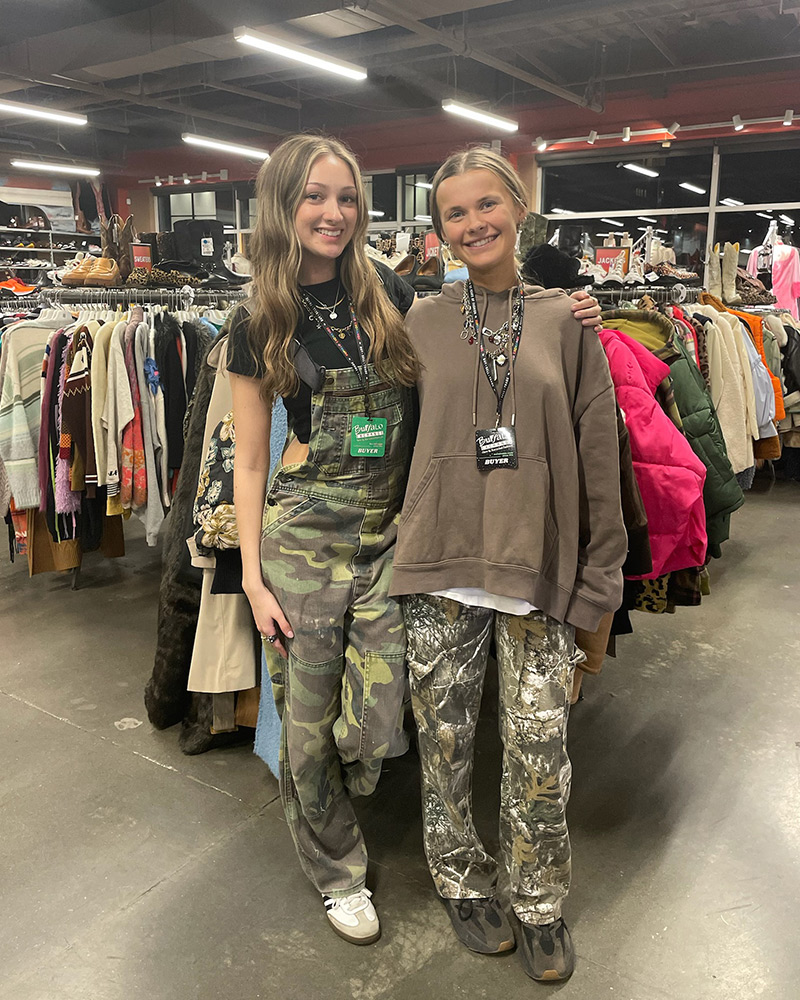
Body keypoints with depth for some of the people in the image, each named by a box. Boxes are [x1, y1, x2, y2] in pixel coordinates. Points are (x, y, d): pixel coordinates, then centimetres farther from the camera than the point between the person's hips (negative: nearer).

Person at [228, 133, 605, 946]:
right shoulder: (258, 325, 0)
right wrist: (253, 575, -2)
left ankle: (325, 794, 43)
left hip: (389, 541, 2)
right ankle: (336, 871, 37)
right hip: (303, 542, -1)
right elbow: (250, 460, 2)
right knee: (307, 722, 9)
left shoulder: (388, 296, 4)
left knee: (376, 725, 5)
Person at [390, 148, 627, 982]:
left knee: (539, 753, 8)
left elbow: (598, 458, 3)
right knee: (445, 742, 13)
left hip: (539, 570, 0)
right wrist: (397, 548, 4)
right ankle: (463, 885, 38)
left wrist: (598, 578, 0)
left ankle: (539, 905, 34)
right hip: (439, 568, 1)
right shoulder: (419, 323, 5)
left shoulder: (565, 320, 4)